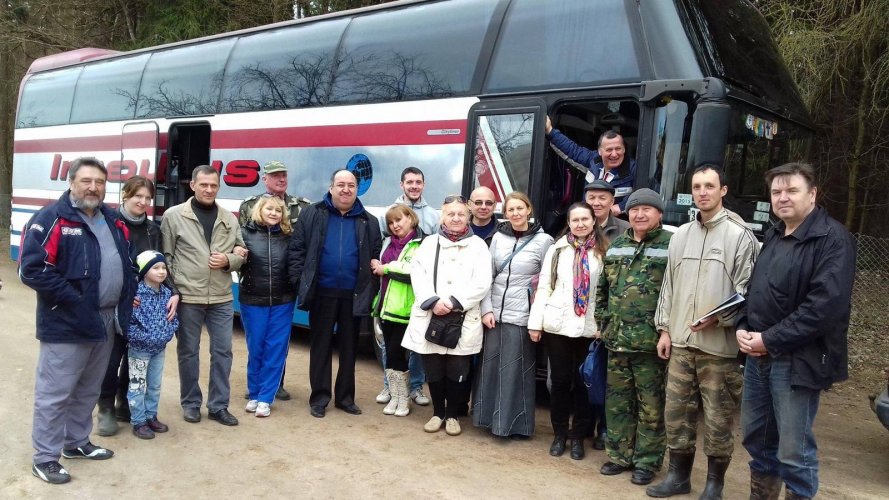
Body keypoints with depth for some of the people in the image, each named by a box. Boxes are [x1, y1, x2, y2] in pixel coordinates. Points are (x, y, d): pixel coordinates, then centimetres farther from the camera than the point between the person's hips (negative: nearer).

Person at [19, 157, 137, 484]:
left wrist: (129, 296, 6)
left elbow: (127, 262, 20)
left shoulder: (112, 220, 10)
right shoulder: (51, 219, -13)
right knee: (55, 392, 3)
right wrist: (74, 300, -19)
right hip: (67, 323, -7)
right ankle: (45, 458, 17)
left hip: (107, 320, 8)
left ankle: (77, 442, 36)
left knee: (89, 389, 20)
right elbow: (31, 270, -20)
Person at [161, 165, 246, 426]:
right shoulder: (174, 215, -2)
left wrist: (228, 260, -10)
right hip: (187, 298, -3)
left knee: (222, 351, 7)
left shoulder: (229, 218, 8)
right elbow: (166, 256, -2)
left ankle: (218, 406, 20)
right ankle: (191, 403, 25)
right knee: (188, 352, 10)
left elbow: (241, 252, 12)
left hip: (222, 298, 3)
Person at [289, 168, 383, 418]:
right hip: (322, 293, -1)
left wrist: (371, 288, 1)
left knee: (349, 348, 11)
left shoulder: (368, 222, 6)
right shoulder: (312, 214, 1)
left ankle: (345, 397, 23)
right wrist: (299, 282, -7)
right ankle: (319, 398, 18)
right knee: (320, 346, 8)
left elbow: (377, 257, 9)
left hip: (353, 295, 2)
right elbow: (297, 250, 0)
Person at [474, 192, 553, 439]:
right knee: (491, 365, 7)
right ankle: (493, 418, 22)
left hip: (522, 315, -4)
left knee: (517, 369, 1)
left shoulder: (543, 240, -3)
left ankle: (515, 423, 15)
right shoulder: (498, 237, 7)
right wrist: (486, 309, -2)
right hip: (495, 312, 4)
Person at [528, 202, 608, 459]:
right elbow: (544, 286, 2)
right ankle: (559, 433, 23)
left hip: (589, 327, -1)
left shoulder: (603, 251, 1)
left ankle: (578, 436, 21)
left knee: (582, 382, 7)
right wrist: (536, 322, -3)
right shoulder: (557, 250, 4)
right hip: (557, 325, 1)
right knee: (560, 380, 9)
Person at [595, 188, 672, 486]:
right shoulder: (616, 246, 12)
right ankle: (619, 455, 27)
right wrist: (604, 322, 12)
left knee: (650, 405, 5)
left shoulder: (670, 246, -6)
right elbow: (602, 288, 18)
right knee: (617, 402, 13)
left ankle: (647, 461, 19)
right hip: (617, 340, 6)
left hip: (651, 342, -5)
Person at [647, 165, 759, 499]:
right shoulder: (681, 236, 12)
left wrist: (718, 319, -19)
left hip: (720, 345, -5)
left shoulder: (740, 235, -4)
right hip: (681, 341, 5)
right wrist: (664, 329, 10)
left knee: (718, 418, 5)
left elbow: (745, 291, -8)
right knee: (676, 411, 11)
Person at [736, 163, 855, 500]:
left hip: (797, 360, -8)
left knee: (793, 450, 1)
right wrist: (743, 327, 1)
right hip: (758, 355, 8)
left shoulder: (833, 239, -12)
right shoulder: (772, 236, 14)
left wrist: (771, 340, -18)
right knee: (756, 436, 18)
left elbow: (826, 305, -21)